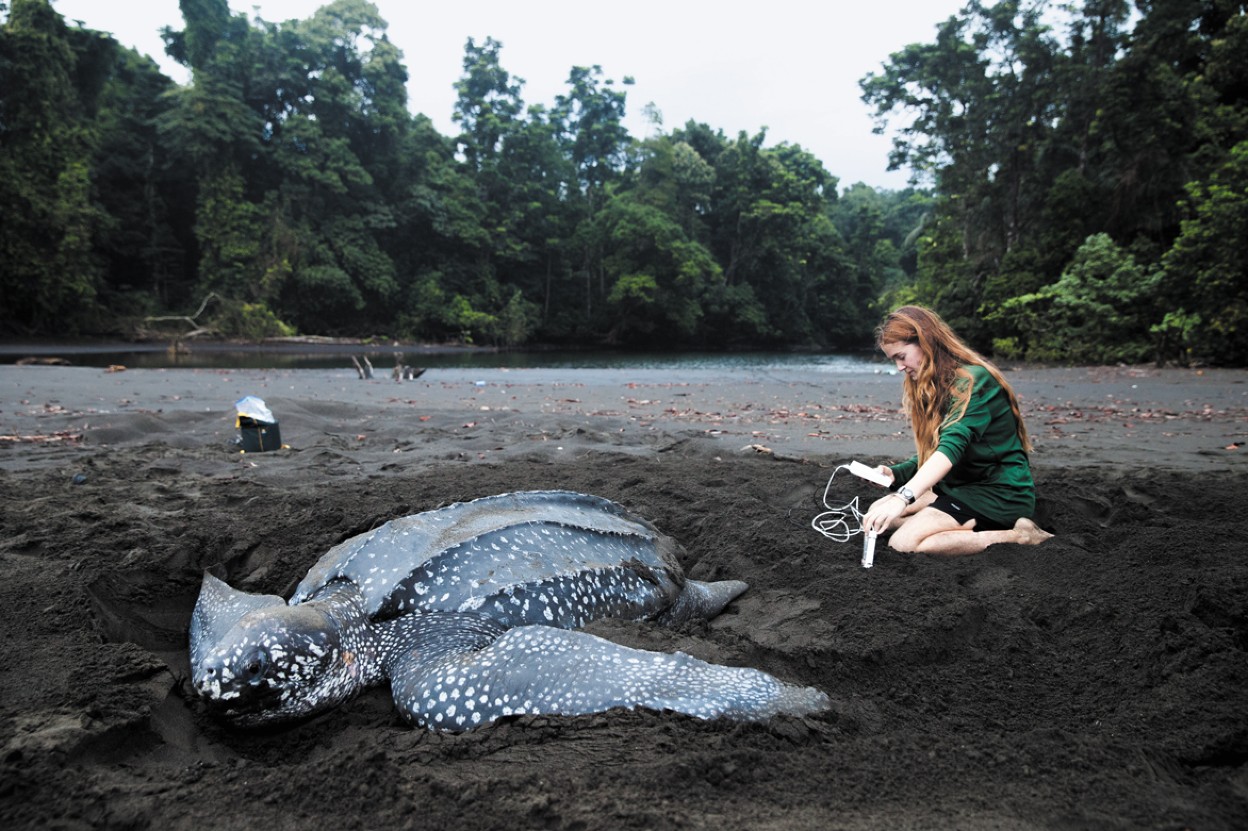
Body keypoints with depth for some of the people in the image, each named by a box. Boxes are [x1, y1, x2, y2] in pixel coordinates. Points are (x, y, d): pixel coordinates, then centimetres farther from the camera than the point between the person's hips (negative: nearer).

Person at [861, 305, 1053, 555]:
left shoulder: (973, 380, -18)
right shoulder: (935, 385, 11)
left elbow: (953, 445, -33)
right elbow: (931, 453, 12)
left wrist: (903, 497, -45)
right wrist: (896, 473, -9)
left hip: (1000, 492, -10)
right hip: (961, 485, 10)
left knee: (903, 542, -24)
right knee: (877, 514, 0)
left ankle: (1018, 537, -13)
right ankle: (978, 528, -7)